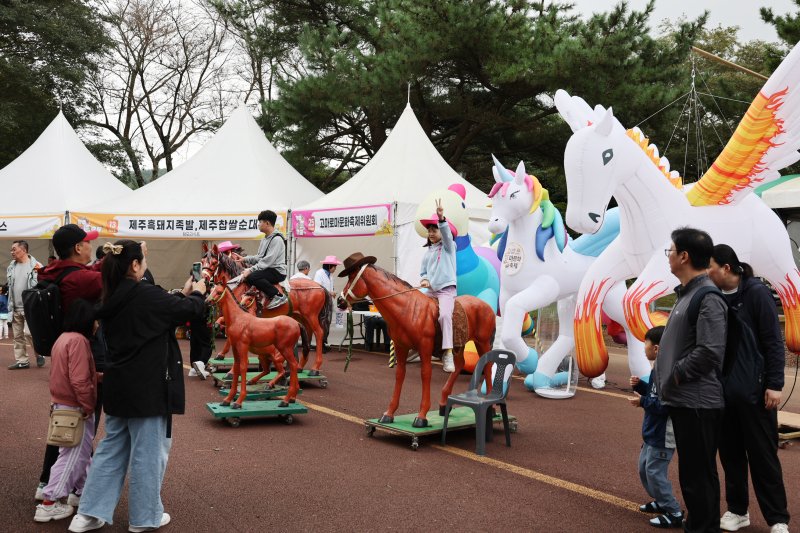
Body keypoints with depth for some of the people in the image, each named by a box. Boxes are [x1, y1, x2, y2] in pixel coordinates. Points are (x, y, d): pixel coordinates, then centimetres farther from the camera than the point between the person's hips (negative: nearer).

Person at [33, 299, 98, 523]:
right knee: (72, 456, -2)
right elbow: (79, 380, -26)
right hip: (75, 408, -10)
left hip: (62, 404, 10)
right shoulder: (78, 340, -21)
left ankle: (82, 491, 32)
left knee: (81, 453, 21)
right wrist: (88, 407, -16)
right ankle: (49, 504, 1)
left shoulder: (63, 338, 9)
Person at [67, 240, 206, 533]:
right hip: (146, 388, -8)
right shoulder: (146, 294, -19)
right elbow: (189, 310, -8)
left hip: (119, 385, 8)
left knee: (113, 447, 17)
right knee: (148, 451, 5)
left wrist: (183, 294, 21)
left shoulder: (113, 299, 5)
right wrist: (197, 293, 12)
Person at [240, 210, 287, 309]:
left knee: (252, 277, -30)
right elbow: (259, 257, 21)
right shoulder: (264, 239, 17)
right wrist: (246, 259, 5)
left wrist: (251, 270, -26)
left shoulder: (277, 239, -15)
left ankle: (278, 296, -24)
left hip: (277, 272, -10)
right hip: (267, 269, 10)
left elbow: (268, 260, -23)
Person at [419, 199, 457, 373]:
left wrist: (441, 218, -37)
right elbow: (423, 271, 22)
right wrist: (424, 280, -3)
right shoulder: (428, 252, 18)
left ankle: (448, 354, -32)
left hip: (446, 289, -7)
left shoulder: (448, 246, 3)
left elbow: (447, 234, -18)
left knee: (444, 315, -30)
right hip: (431, 290, 7)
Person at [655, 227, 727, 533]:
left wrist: (674, 377, -14)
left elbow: (710, 351, -25)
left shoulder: (707, 297, -16)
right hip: (684, 401, 10)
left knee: (698, 475, -2)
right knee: (692, 472, 19)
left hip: (698, 403, -10)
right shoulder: (687, 293, 14)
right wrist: (668, 384, 13)